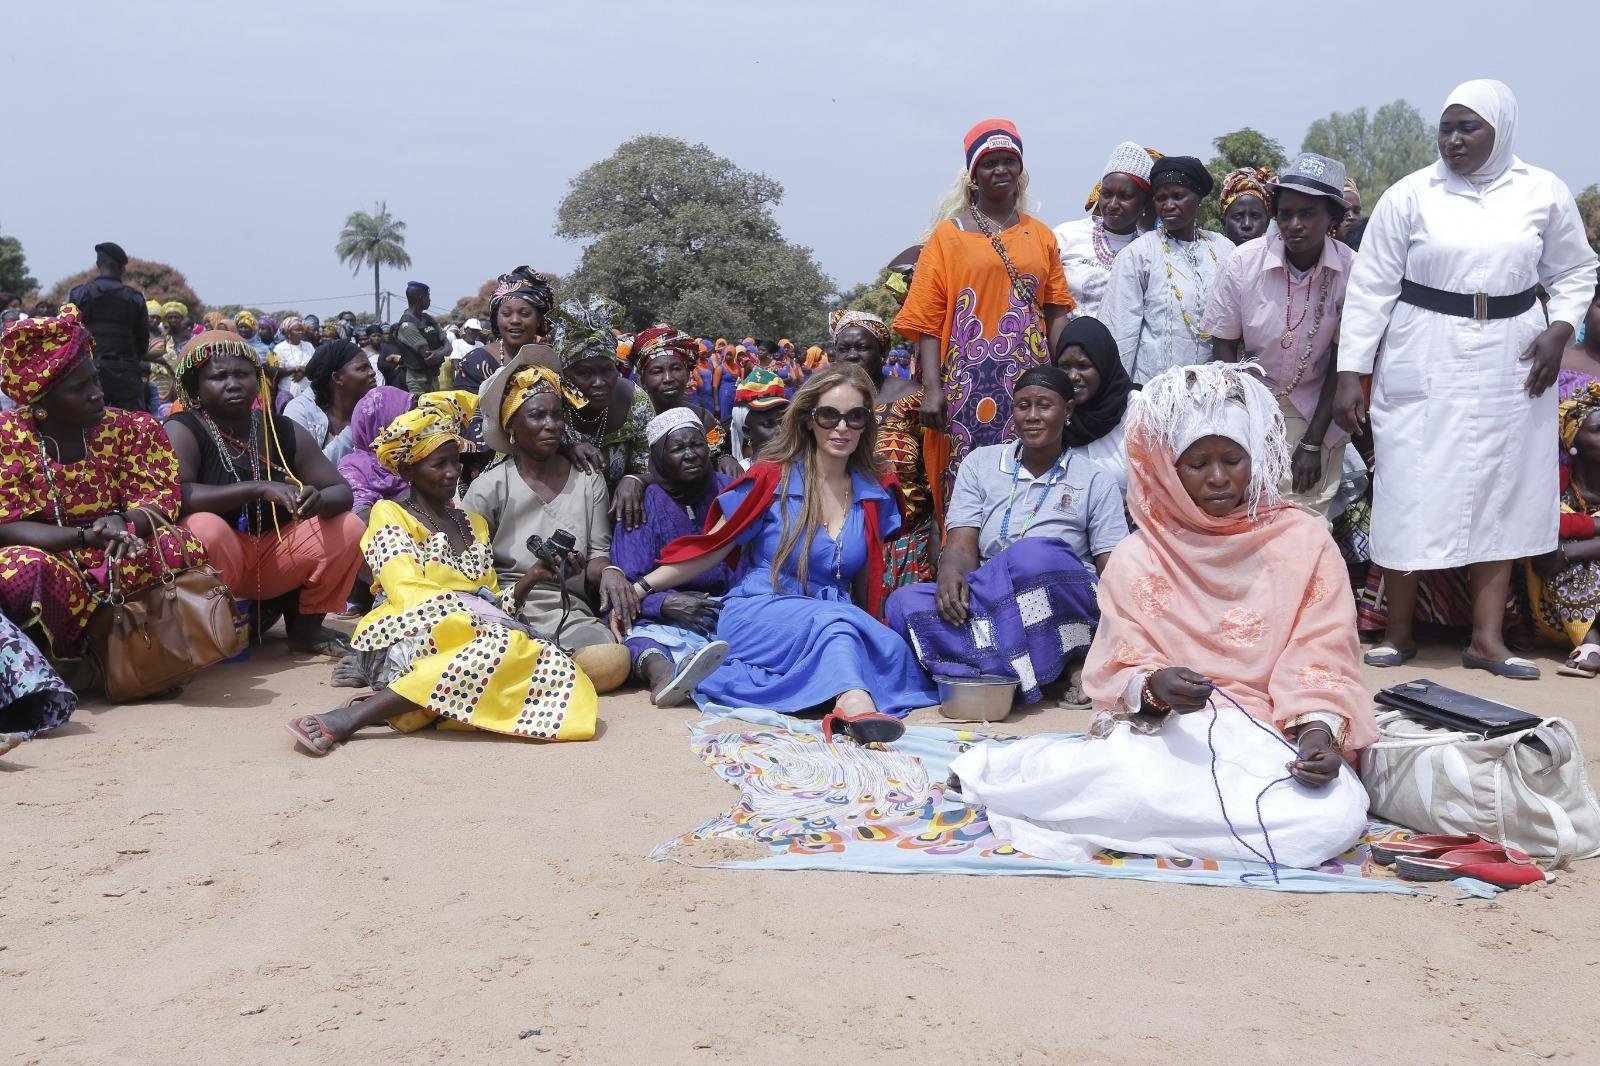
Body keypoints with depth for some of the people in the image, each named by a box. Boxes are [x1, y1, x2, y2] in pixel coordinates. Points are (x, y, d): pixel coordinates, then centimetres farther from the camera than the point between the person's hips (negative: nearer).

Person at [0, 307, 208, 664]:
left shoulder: (125, 429, 0)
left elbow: (160, 500, -4)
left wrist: (120, 523, -27)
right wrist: (86, 536, -29)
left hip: (116, 567, 3)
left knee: (180, 549, -24)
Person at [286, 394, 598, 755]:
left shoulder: (474, 524, 28)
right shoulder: (391, 516, 9)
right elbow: (410, 594, -7)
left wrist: (528, 581, 3)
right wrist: (471, 621, -21)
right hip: (414, 641, -6)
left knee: (557, 667, -26)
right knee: (503, 645, -39)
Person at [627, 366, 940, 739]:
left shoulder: (872, 493, 11)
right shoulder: (773, 478, 0)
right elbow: (711, 549, 2)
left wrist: (873, 628, 4)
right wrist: (639, 589, -6)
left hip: (838, 619, 5)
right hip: (756, 616, -4)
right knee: (834, 620, -39)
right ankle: (853, 701, -60)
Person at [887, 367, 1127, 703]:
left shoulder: (1096, 483, 10)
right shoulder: (980, 464, 14)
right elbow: (961, 548, 3)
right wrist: (950, 576, -23)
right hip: (990, 605, 2)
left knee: (1035, 555, -35)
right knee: (905, 603, -27)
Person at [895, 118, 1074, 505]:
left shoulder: (1041, 236, 14)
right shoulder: (948, 235, 4)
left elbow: (1055, 312, 12)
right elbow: (928, 320, -2)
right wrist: (932, 389, -10)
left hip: (1030, 382, 3)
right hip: (968, 383, -3)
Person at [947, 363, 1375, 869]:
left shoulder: (1304, 541, 6)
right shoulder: (1138, 558, 5)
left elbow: (1320, 658, -1)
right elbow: (1119, 671, -1)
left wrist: (1319, 729, -20)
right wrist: (1153, 686, -25)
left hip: (1272, 735, 3)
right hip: (1164, 730, -2)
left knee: (1334, 817, -32)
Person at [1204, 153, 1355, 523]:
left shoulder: (1351, 271, -12)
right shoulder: (1243, 262, -12)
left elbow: (1342, 361, -5)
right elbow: (1224, 348, -3)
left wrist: (1312, 443, -6)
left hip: (1316, 410, 0)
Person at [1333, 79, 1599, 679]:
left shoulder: (1543, 193, 3)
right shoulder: (1410, 196, -3)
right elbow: (1371, 288, -3)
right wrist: (1351, 373, -9)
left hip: (1509, 368, 2)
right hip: (1423, 366, -2)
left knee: (1503, 494, 3)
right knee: (1409, 494, -2)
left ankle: (1487, 638, 10)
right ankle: (1398, 632, 11)